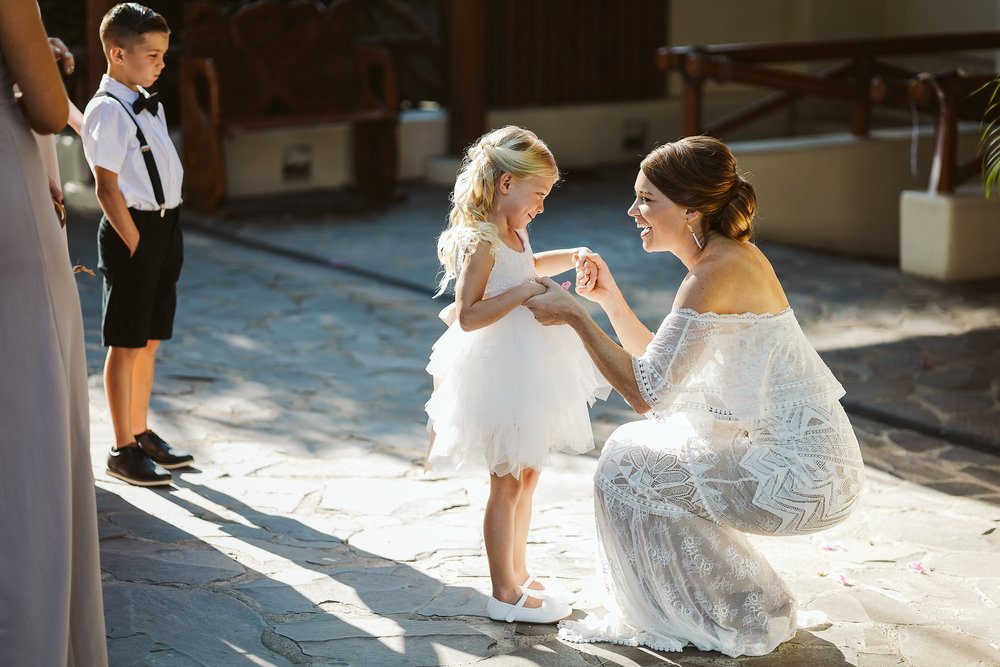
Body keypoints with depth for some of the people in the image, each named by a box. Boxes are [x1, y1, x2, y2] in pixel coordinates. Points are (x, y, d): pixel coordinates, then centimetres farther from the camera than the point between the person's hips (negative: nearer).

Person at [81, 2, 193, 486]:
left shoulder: (148, 106, 14)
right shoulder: (107, 111, -13)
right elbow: (107, 188, -16)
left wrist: (166, 239, 13)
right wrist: (136, 244, -16)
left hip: (165, 228, 9)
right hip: (132, 230, -9)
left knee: (149, 340, 15)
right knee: (126, 344, -1)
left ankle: (141, 433, 27)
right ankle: (123, 449, 6)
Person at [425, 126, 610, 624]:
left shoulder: (514, 234, 8)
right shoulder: (480, 242, -20)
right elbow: (468, 316, -27)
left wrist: (572, 257, 19)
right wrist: (523, 292, -29)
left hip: (527, 371, 10)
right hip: (499, 374, -10)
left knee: (526, 475, 18)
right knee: (507, 483, -1)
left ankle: (517, 575, 32)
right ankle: (504, 595, 10)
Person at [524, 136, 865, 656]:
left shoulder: (713, 276, -20)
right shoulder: (733, 257, 10)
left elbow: (645, 392, -21)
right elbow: (664, 362, 15)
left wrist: (573, 315, -14)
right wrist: (610, 299, 5)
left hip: (804, 476, -10)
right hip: (812, 458, 10)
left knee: (625, 472, -2)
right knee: (635, 446, 15)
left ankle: (741, 621, 11)